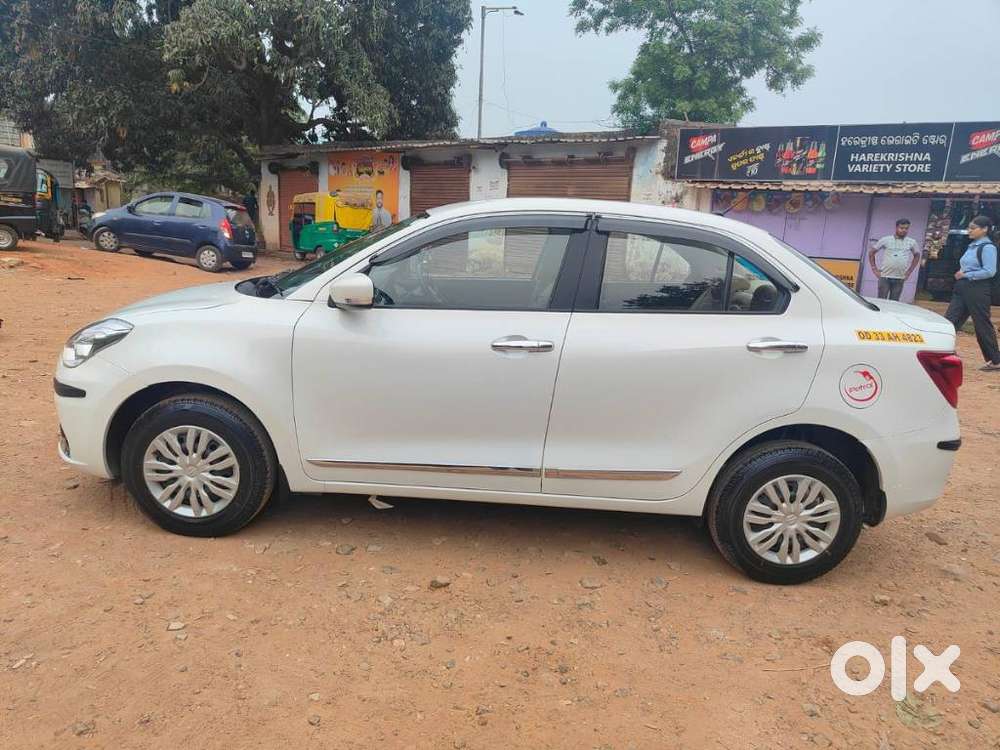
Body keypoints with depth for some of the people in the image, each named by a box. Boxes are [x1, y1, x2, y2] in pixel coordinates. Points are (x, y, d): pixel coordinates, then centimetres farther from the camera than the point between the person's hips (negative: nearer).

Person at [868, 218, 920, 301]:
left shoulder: (911, 242, 5)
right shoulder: (886, 240, -2)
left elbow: (917, 255, 20)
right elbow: (871, 252, 4)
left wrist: (909, 271, 11)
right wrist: (874, 269, -1)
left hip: (900, 278, 2)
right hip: (884, 276, -2)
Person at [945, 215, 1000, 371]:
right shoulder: (972, 246, 14)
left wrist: (966, 275, -16)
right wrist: (960, 274, 5)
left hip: (978, 290, -9)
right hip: (963, 288, 9)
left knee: (982, 325, 0)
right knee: (950, 320, 2)